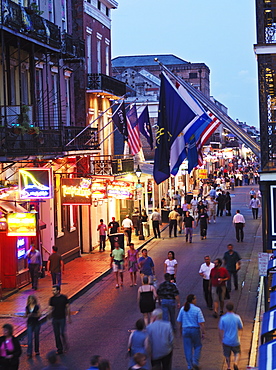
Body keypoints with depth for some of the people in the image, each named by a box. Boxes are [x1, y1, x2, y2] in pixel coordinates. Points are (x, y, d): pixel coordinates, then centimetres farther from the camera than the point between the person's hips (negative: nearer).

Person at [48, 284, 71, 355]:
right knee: (57, 334, 5)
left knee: (62, 333, -8)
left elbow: (67, 308, 0)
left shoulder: (64, 297, -5)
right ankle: (59, 349, 14)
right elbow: (50, 308, 4)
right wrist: (49, 313, -14)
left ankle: (65, 346, 15)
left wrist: (69, 317, 0)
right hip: (55, 319, 3)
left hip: (62, 318, -3)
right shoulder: (52, 299, 1)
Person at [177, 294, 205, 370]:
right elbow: (201, 323, -14)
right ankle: (195, 362, 6)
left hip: (185, 330, 3)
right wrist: (203, 332, -7)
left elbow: (179, 321, 7)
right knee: (198, 346, 17)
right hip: (195, 330, -3)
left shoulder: (183, 309, -1)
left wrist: (181, 330, 20)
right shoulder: (197, 310, -13)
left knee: (188, 348, 10)